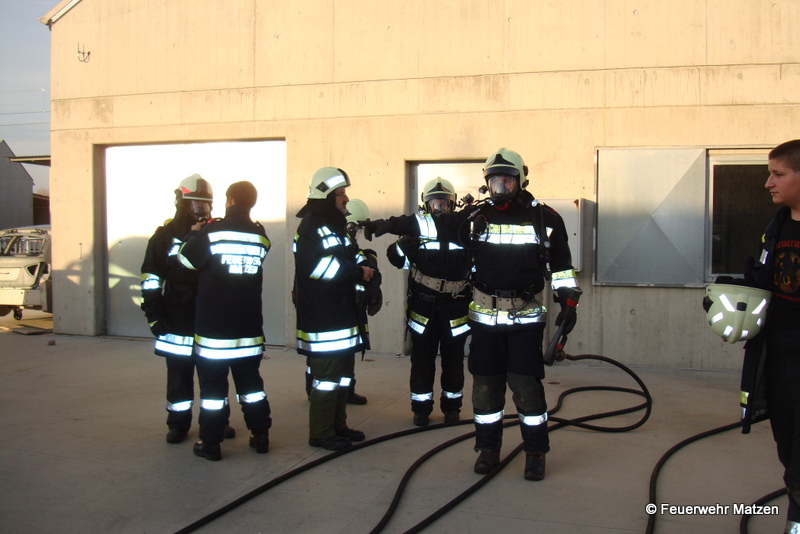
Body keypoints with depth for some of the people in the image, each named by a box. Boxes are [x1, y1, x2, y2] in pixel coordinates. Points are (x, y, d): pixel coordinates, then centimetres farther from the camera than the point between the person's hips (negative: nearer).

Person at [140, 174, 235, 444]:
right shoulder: (165, 235, 1)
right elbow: (151, 278, 0)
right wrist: (153, 314, -7)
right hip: (178, 320, -2)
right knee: (179, 374, 7)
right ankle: (178, 424, 18)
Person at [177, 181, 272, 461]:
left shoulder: (212, 232, -12)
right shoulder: (260, 236, 1)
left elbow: (187, 259, -2)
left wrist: (194, 234, 16)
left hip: (213, 326, -4)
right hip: (249, 327, 4)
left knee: (212, 384, 4)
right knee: (250, 381, 15)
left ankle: (210, 444, 8)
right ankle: (260, 436, 19)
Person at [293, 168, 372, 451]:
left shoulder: (336, 225, 19)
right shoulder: (311, 226, -13)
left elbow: (350, 256, 23)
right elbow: (318, 267, -25)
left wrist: (363, 266, -1)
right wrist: (358, 272, -19)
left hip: (342, 311, 10)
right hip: (322, 317, -10)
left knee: (343, 373, 16)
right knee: (326, 375, -5)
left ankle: (338, 426, 27)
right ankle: (321, 433, 5)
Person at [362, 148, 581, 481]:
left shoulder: (544, 218, 1)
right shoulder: (477, 216, 4)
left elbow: (561, 263, 9)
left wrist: (568, 302, 3)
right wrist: (387, 225, 5)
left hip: (526, 317, -2)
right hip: (485, 316, 2)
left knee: (526, 385, -4)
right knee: (485, 384, 7)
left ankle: (536, 453, 12)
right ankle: (488, 449, 23)